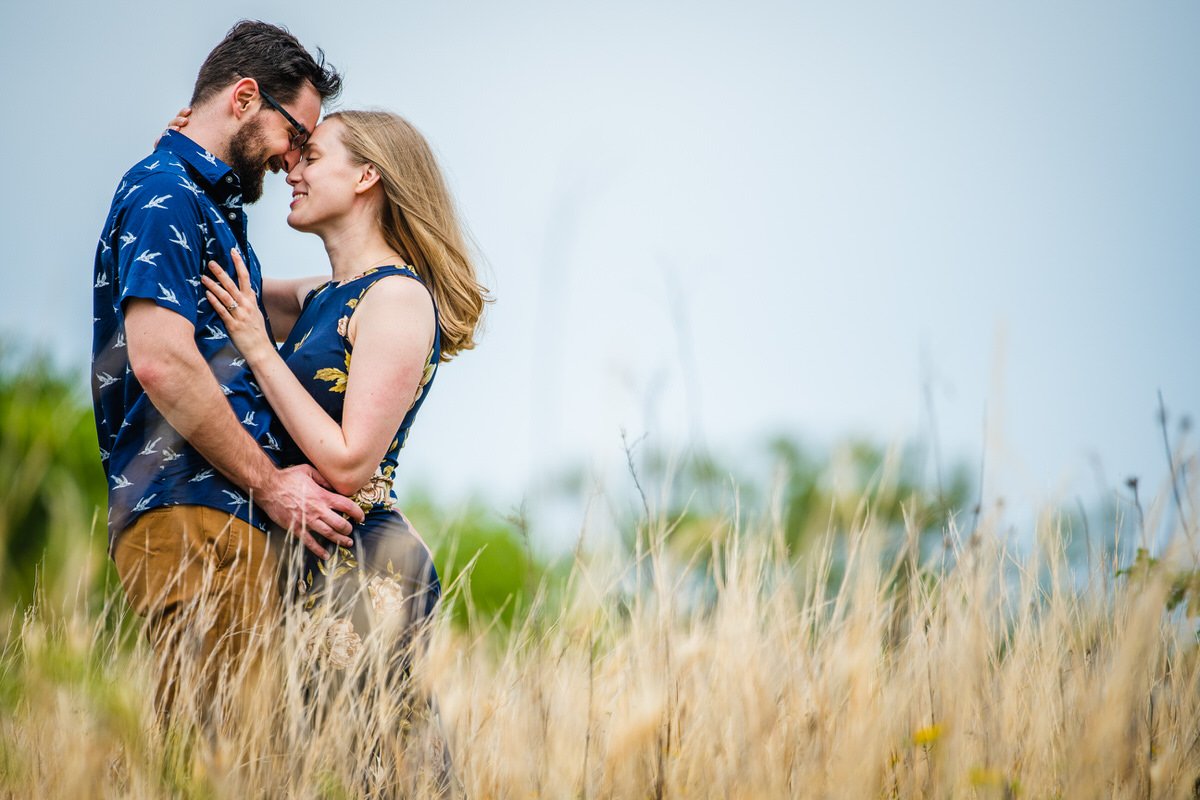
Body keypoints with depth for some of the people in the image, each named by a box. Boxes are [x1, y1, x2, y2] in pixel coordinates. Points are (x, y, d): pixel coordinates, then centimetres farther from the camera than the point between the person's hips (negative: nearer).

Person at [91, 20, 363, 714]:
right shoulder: (165, 194, -6)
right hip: (191, 512, -10)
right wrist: (269, 483, -12)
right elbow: (160, 361, -17)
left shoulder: (211, 205, 26)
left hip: (229, 514, 10)